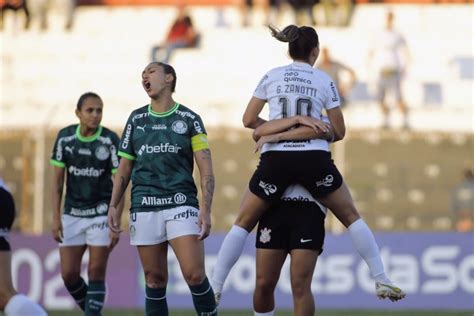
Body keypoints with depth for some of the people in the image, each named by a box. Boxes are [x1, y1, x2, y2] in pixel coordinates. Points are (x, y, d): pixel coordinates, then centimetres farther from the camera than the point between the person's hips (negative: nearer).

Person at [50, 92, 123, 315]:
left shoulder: (110, 140, -11)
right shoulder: (65, 137, -2)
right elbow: (57, 179, 3)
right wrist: (56, 218, -3)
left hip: (101, 214, -3)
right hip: (72, 214, 3)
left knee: (96, 272, -5)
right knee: (69, 274, 1)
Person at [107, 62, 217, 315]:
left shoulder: (189, 119, 4)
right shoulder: (136, 119, 13)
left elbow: (206, 171, 0)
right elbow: (124, 168, 18)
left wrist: (206, 209, -12)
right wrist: (114, 205, 8)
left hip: (181, 205, -3)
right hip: (144, 208, 3)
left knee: (194, 275, -15)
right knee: (155, 280, 2)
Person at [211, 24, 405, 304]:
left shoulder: (271, 77, 7)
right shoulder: (324, 81, 6)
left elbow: (249, 120, 10)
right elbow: (339, 132, 9)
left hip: (276, 161, 1)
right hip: (314, 160, 0)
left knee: (243, 223, 12)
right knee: (351, 217, 16)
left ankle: (215, 288, 3)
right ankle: (382, 281, 11)